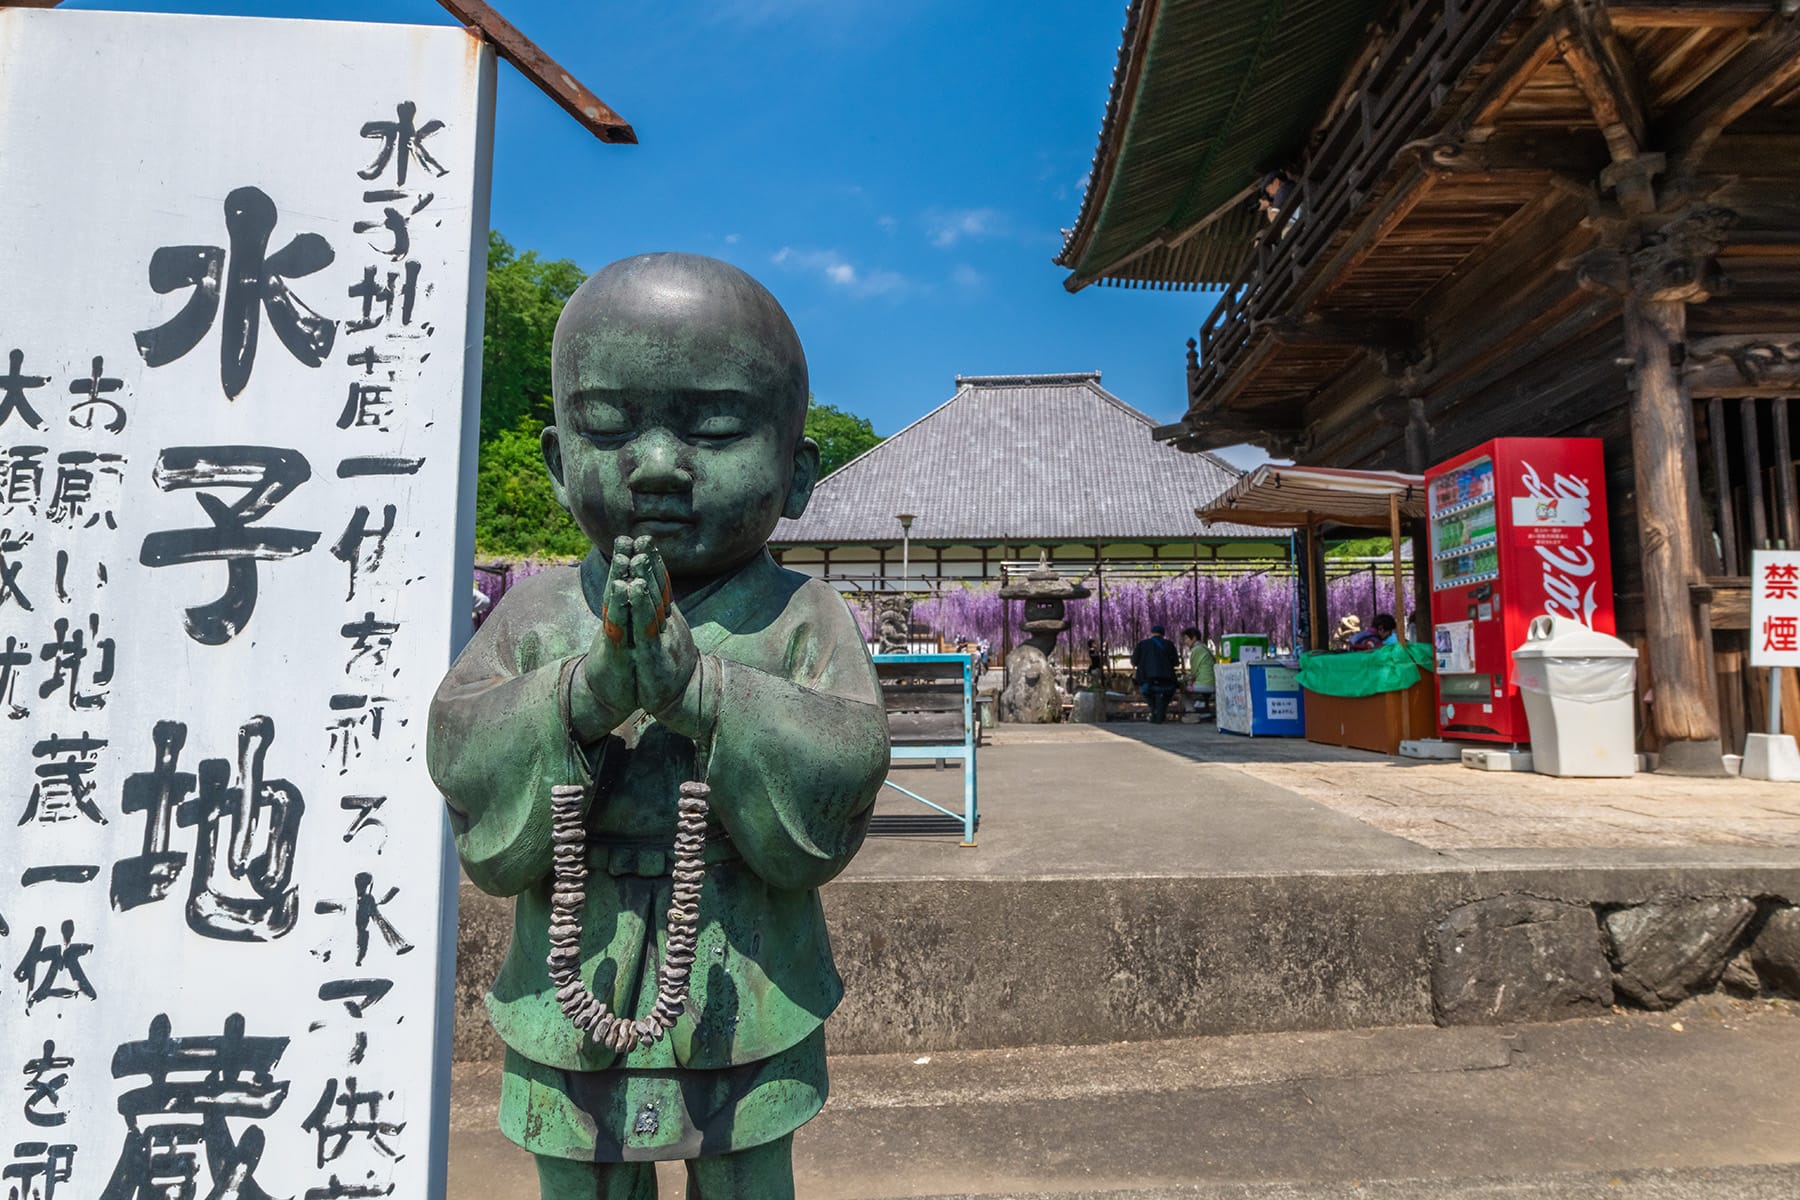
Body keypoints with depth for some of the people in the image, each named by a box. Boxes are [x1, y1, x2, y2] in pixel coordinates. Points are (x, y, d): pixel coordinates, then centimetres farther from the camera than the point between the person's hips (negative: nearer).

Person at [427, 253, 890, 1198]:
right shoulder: (538, 613, -3)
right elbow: (468, 768, -12)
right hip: (571, 1018, 2)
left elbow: (839, 776, -19)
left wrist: (696, 686, -31)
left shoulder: (804, 621, -9)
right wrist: (589, 688, -29)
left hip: (750, 1026, -1)